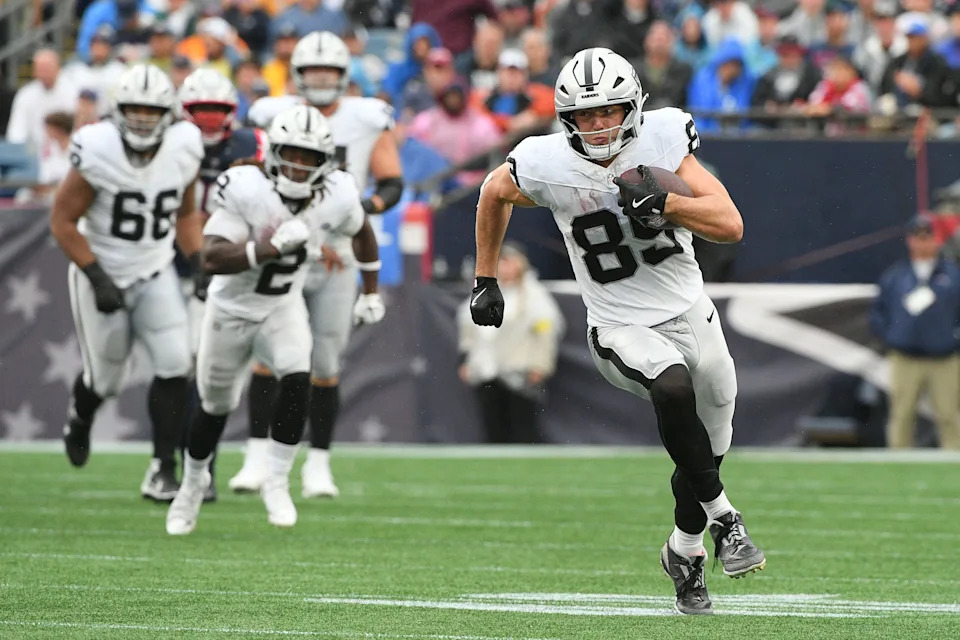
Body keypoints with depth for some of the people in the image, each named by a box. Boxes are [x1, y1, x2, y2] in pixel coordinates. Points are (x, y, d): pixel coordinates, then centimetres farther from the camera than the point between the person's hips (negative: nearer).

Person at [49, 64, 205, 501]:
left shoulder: (183, 151, -9)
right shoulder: (97, 153, -22)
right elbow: (63, 220, -14)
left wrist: (198, 263, -3)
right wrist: (97, 279, -19)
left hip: (155, 273, 3)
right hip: (102, 274, -3)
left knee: (175, 364, -14)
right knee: (104, 379, 9)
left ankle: (163, 470, -6)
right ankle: (80, 417, 47)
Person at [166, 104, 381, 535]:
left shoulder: (336, 196, -16)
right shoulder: (246, 189, -29)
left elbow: (361, 232, 8)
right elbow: (212, 258, -35)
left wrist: (371, 292, 16)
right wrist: (273, 247, -45)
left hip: (283, 308, 2)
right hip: (232, 308, -2)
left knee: (297, 381, -25)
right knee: (216, 407, 13)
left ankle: (276, 483, -10)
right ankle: (193, 483, 41)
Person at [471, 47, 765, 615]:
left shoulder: (661, 141, -14)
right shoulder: (547, 166, -16)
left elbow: (731, 226, -16)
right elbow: (494, 193, 9)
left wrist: (664, 203, -30)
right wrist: (486, 280, 13)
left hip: (690, 313, 3)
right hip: (622, 330, -3)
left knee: (710, 448, 13)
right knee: (673, 391, -34)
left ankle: (685, 551, 41)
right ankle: (722, 518, -15)